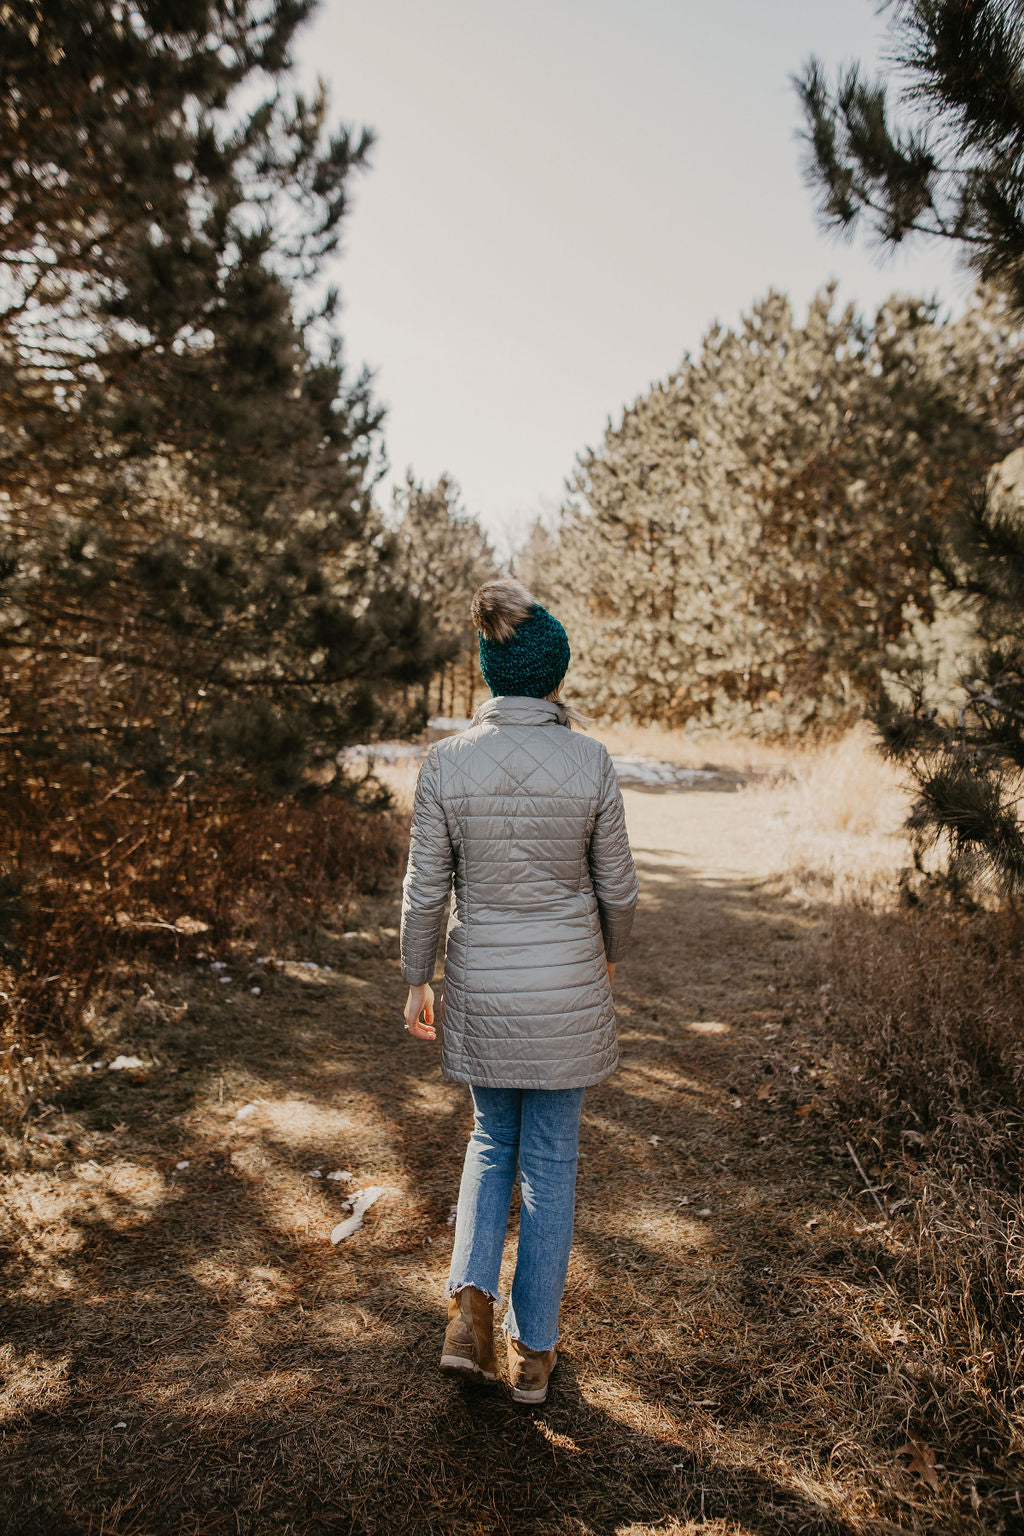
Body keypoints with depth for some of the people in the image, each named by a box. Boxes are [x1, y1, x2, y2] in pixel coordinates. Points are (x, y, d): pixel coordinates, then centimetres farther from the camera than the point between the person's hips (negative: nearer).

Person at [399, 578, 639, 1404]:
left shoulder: (447, 762, -10)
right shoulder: (590, 761, -12)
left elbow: (427, 889, -6)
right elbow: (617, 886, -4)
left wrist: (417, 981, 7)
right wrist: (610, 956, 15)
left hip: (482, 987, 1)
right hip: (567, 986, -1)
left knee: (494, 1138, 25)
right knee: (549, 1160, 15)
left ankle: (471, 1301, 12)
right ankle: (534, 1350, 28)